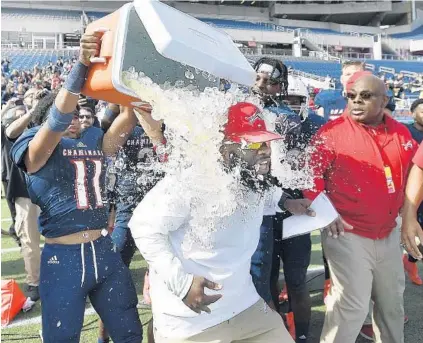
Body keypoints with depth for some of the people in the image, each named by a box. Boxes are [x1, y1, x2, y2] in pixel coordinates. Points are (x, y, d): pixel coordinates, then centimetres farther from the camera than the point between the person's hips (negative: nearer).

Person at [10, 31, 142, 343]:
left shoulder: (95, 141, 10)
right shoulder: (36, 150, -3)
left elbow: (130, 117, -3)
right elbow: (57, 119, -23)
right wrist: (82, 64, -32)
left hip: (105, 251, 4)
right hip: (63, 258, -4)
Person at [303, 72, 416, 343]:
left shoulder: (401, 133, 4)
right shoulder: (333, 131, -13)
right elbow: (311, 173, -14)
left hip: (389, 234, 6)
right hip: (348, 235, -6)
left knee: (392, 302, 21)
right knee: (351, 306, -2)